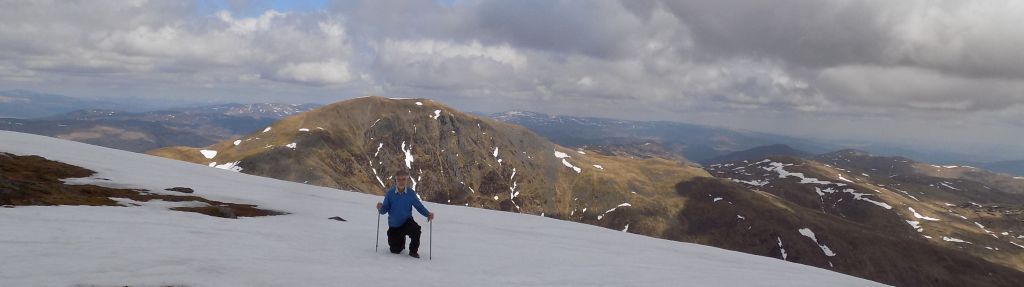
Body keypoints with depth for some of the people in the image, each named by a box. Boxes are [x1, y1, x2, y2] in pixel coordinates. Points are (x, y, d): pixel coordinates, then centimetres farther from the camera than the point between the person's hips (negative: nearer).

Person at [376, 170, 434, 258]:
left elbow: (419, 206, -6)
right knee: (395, 251, 7)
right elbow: (385, 209, -8)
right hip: (394, 225, 1)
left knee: (416, 229, -36)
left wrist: (428, 214, -22)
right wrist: (380, 208, -31)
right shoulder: (390, 192, -12)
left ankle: (413, 251, -9)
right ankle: (401, 241, 46)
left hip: (407, 222, -1)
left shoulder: (411, 193, -11)